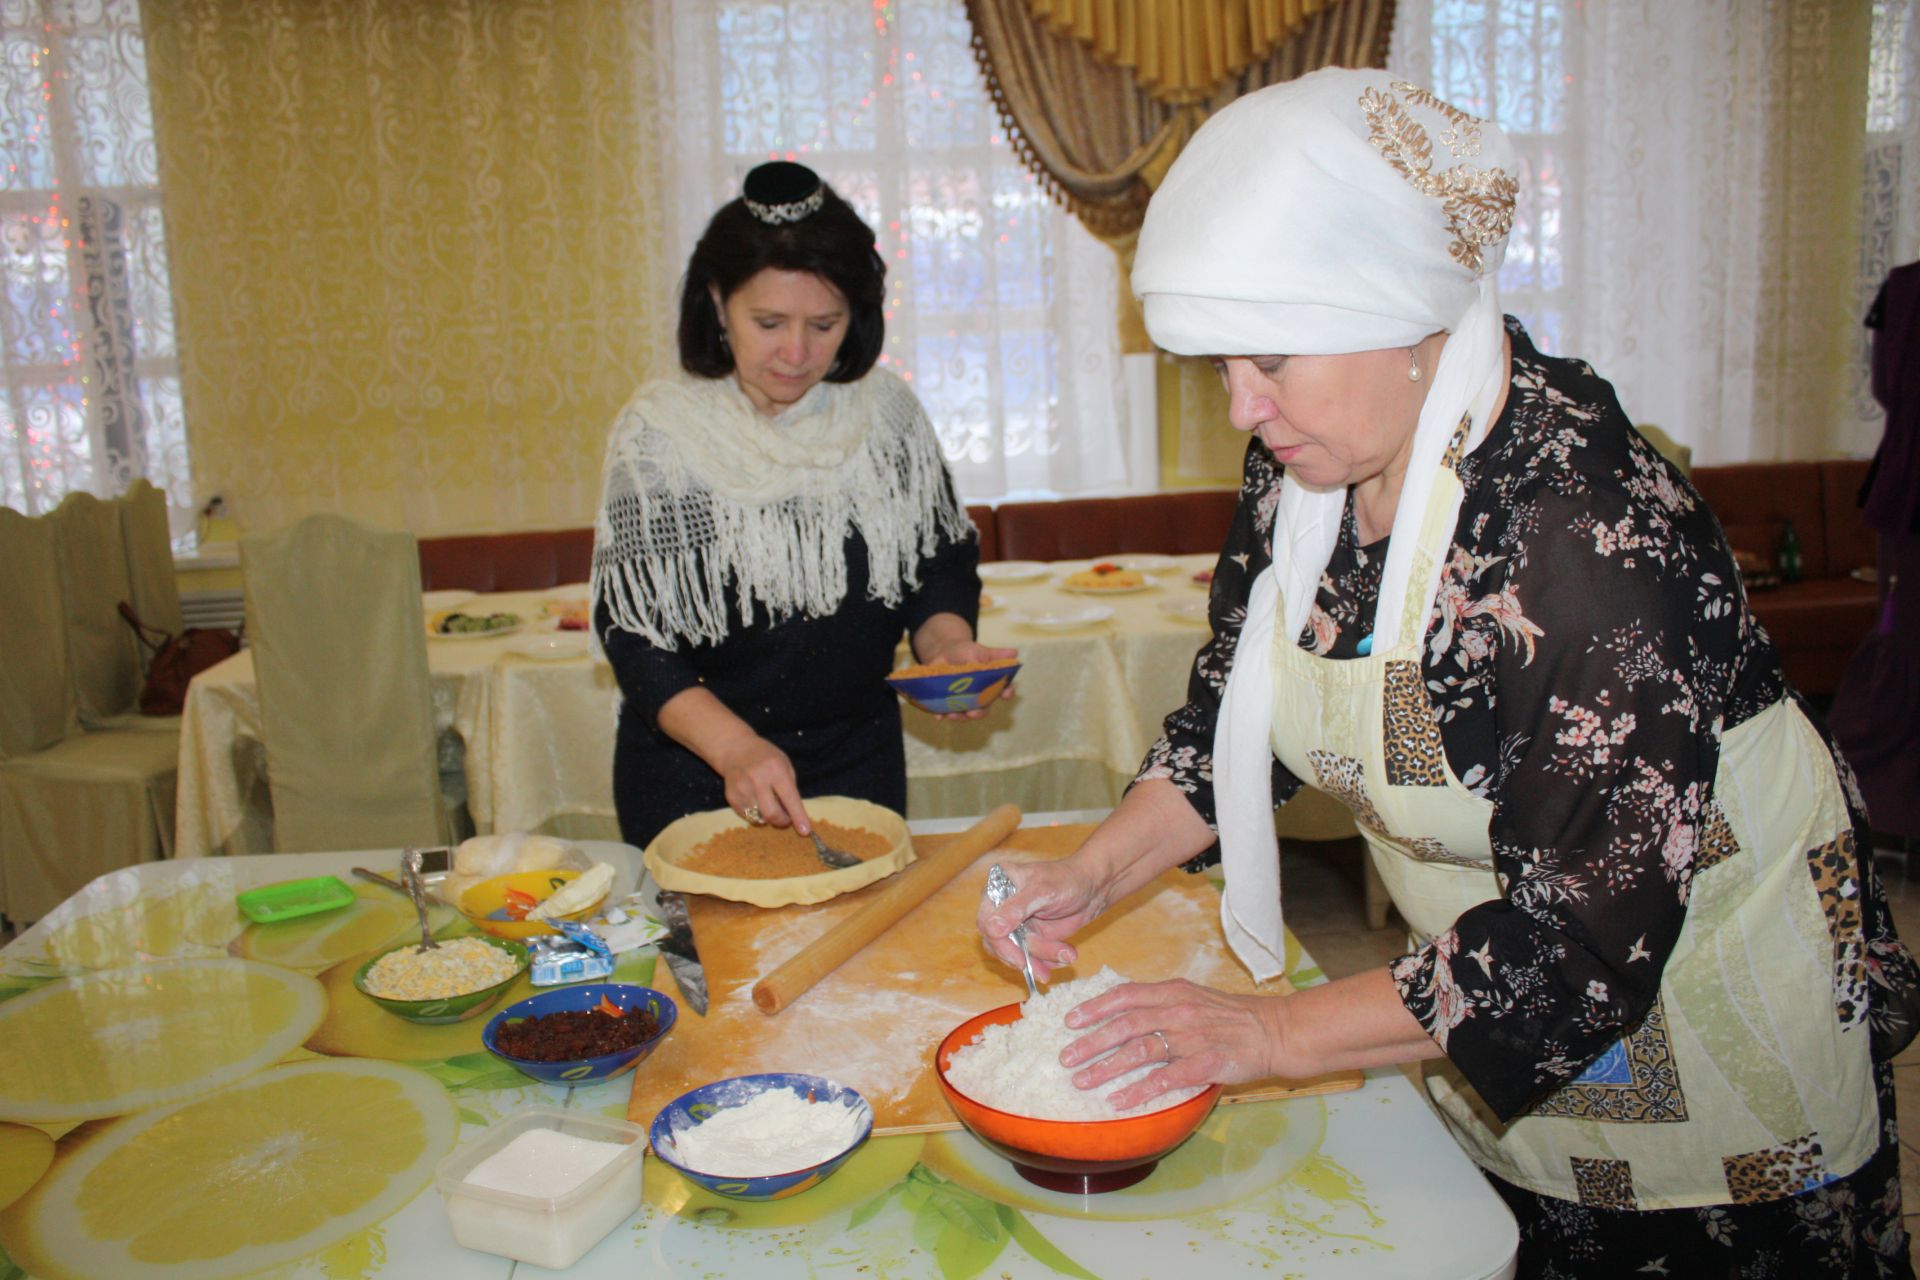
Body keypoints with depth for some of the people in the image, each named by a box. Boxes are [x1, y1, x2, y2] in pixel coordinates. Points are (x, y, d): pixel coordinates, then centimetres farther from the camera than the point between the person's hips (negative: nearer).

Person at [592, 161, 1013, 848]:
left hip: (860, 764, 3)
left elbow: (941, 565, 5)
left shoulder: (888, 412, -4)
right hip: (690, 774, -2)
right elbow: (631, 633, -14)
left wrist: (947, 644, -17)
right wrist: (734, 748, -27)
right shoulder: (658, 430, -12)